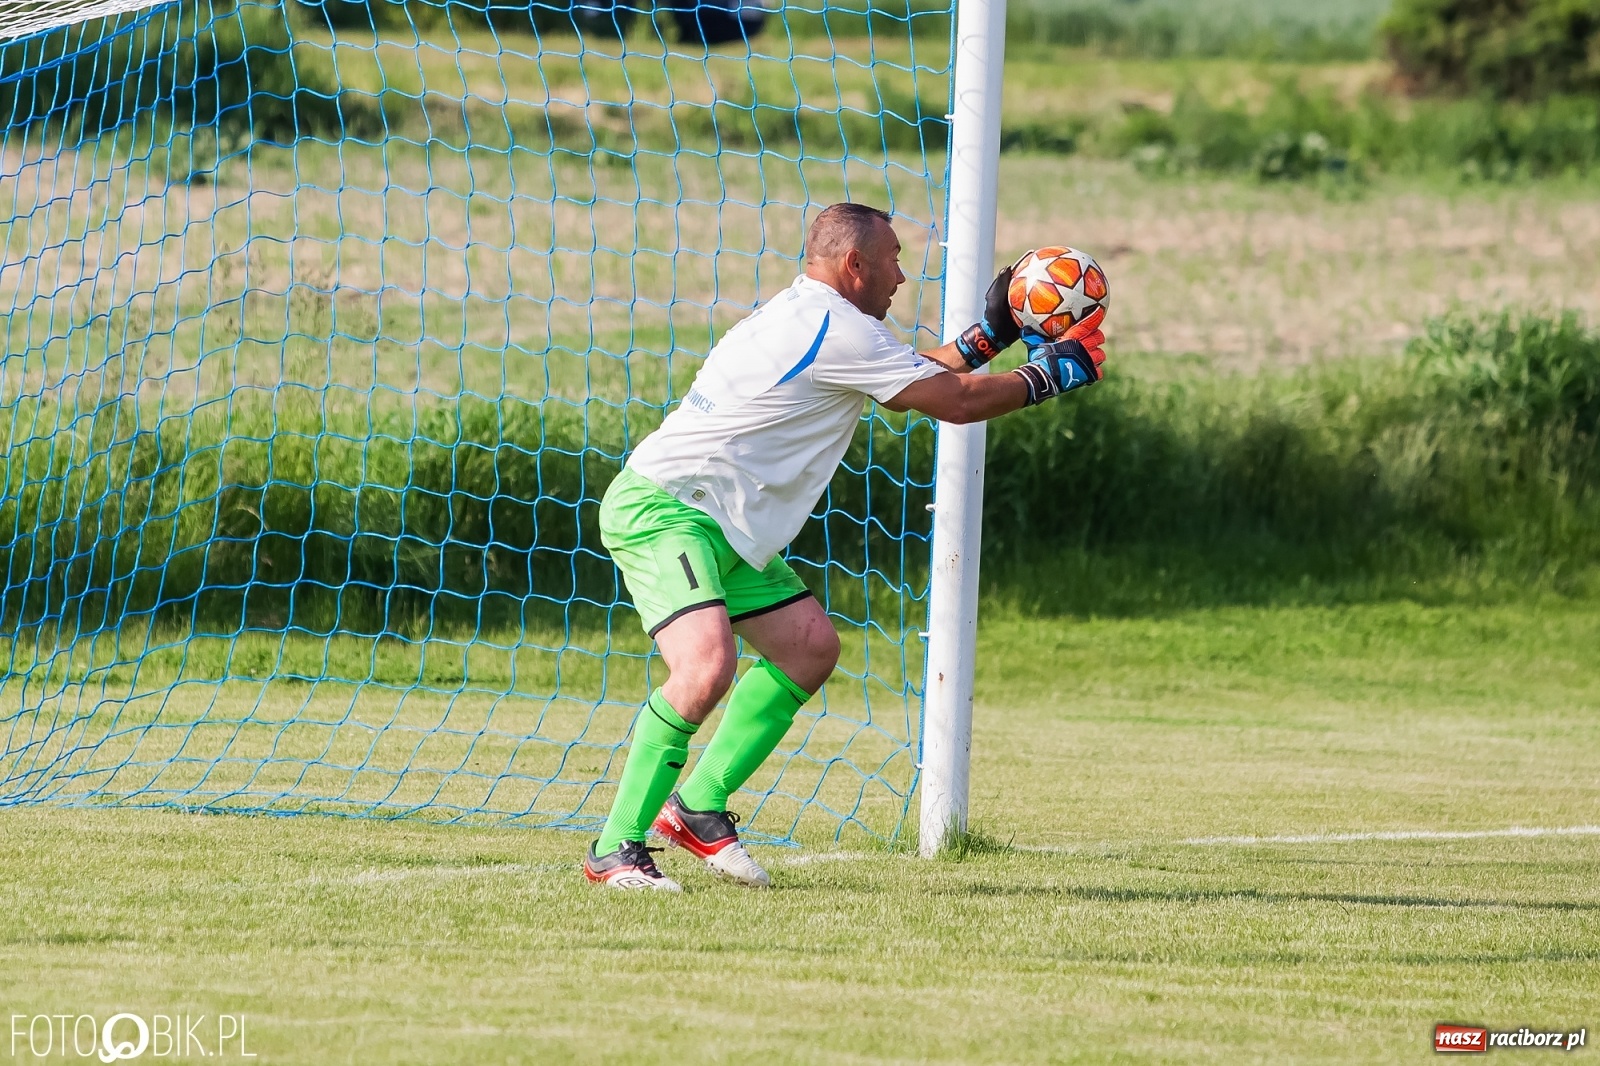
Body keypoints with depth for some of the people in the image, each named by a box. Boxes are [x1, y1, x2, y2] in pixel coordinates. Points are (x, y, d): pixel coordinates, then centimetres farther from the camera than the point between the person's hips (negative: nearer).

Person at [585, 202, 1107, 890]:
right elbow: (955, 402, -11)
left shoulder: (807, 318, 17)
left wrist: (992, 333, 26)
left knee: (810, 648, 15)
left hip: (723, 530, 11)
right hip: (662, 510, -11)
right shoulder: (838, 329, -16)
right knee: (707, 666, -28)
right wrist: (1048, 377, 1)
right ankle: (615, 849, -22)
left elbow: (914, 380, 30)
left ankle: (698, 806, 19)